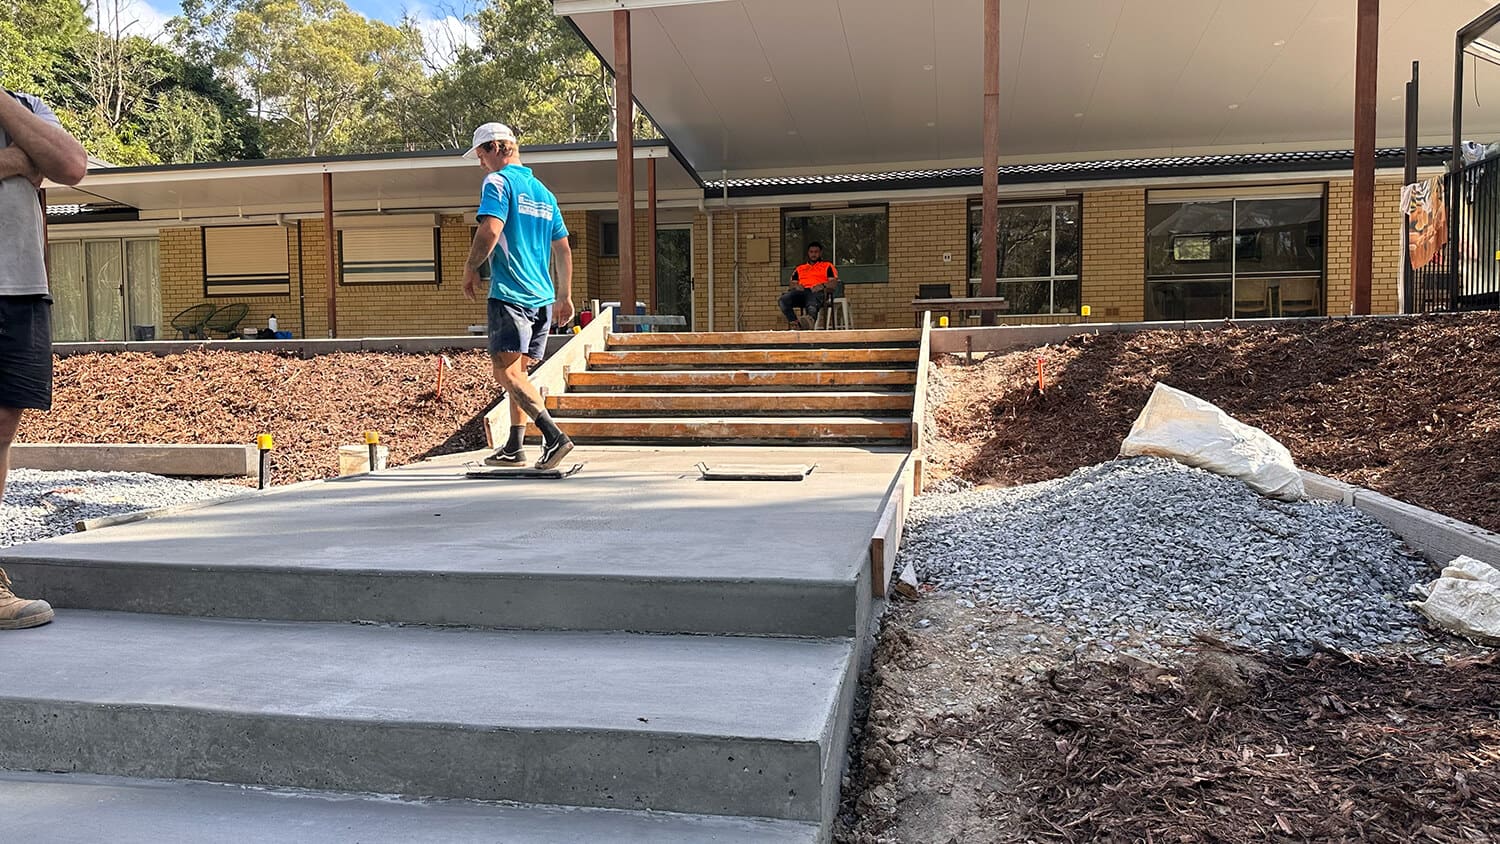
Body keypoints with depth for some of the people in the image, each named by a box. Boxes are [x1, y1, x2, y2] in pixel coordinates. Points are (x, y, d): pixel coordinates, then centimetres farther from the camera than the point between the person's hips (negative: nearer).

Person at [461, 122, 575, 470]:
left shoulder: (498, 182, -4)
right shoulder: (544, 192, 20)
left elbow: (490, 230, -19)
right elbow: (563, 249, 20)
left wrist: (470, 269, -4)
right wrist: (565, 297, 25)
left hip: (510, 294, -8)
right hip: (542, 297, 8)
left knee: (507, 372, -11)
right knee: (519, 372, 14)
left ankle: (554, 436, -23)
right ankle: (514, 448, 17)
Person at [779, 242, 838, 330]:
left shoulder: (828, 266, 26)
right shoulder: (799, 269, 36)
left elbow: (833, 282, 11)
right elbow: (791, 283, 24)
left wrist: (823, 285, -11)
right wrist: (795, 286, -1)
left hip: (817, 291, -4)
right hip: (801, 291, 4)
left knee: (812, 306, -42)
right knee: (784, 299, -32)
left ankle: (810, 318, -75)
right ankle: (794, 324, -46)